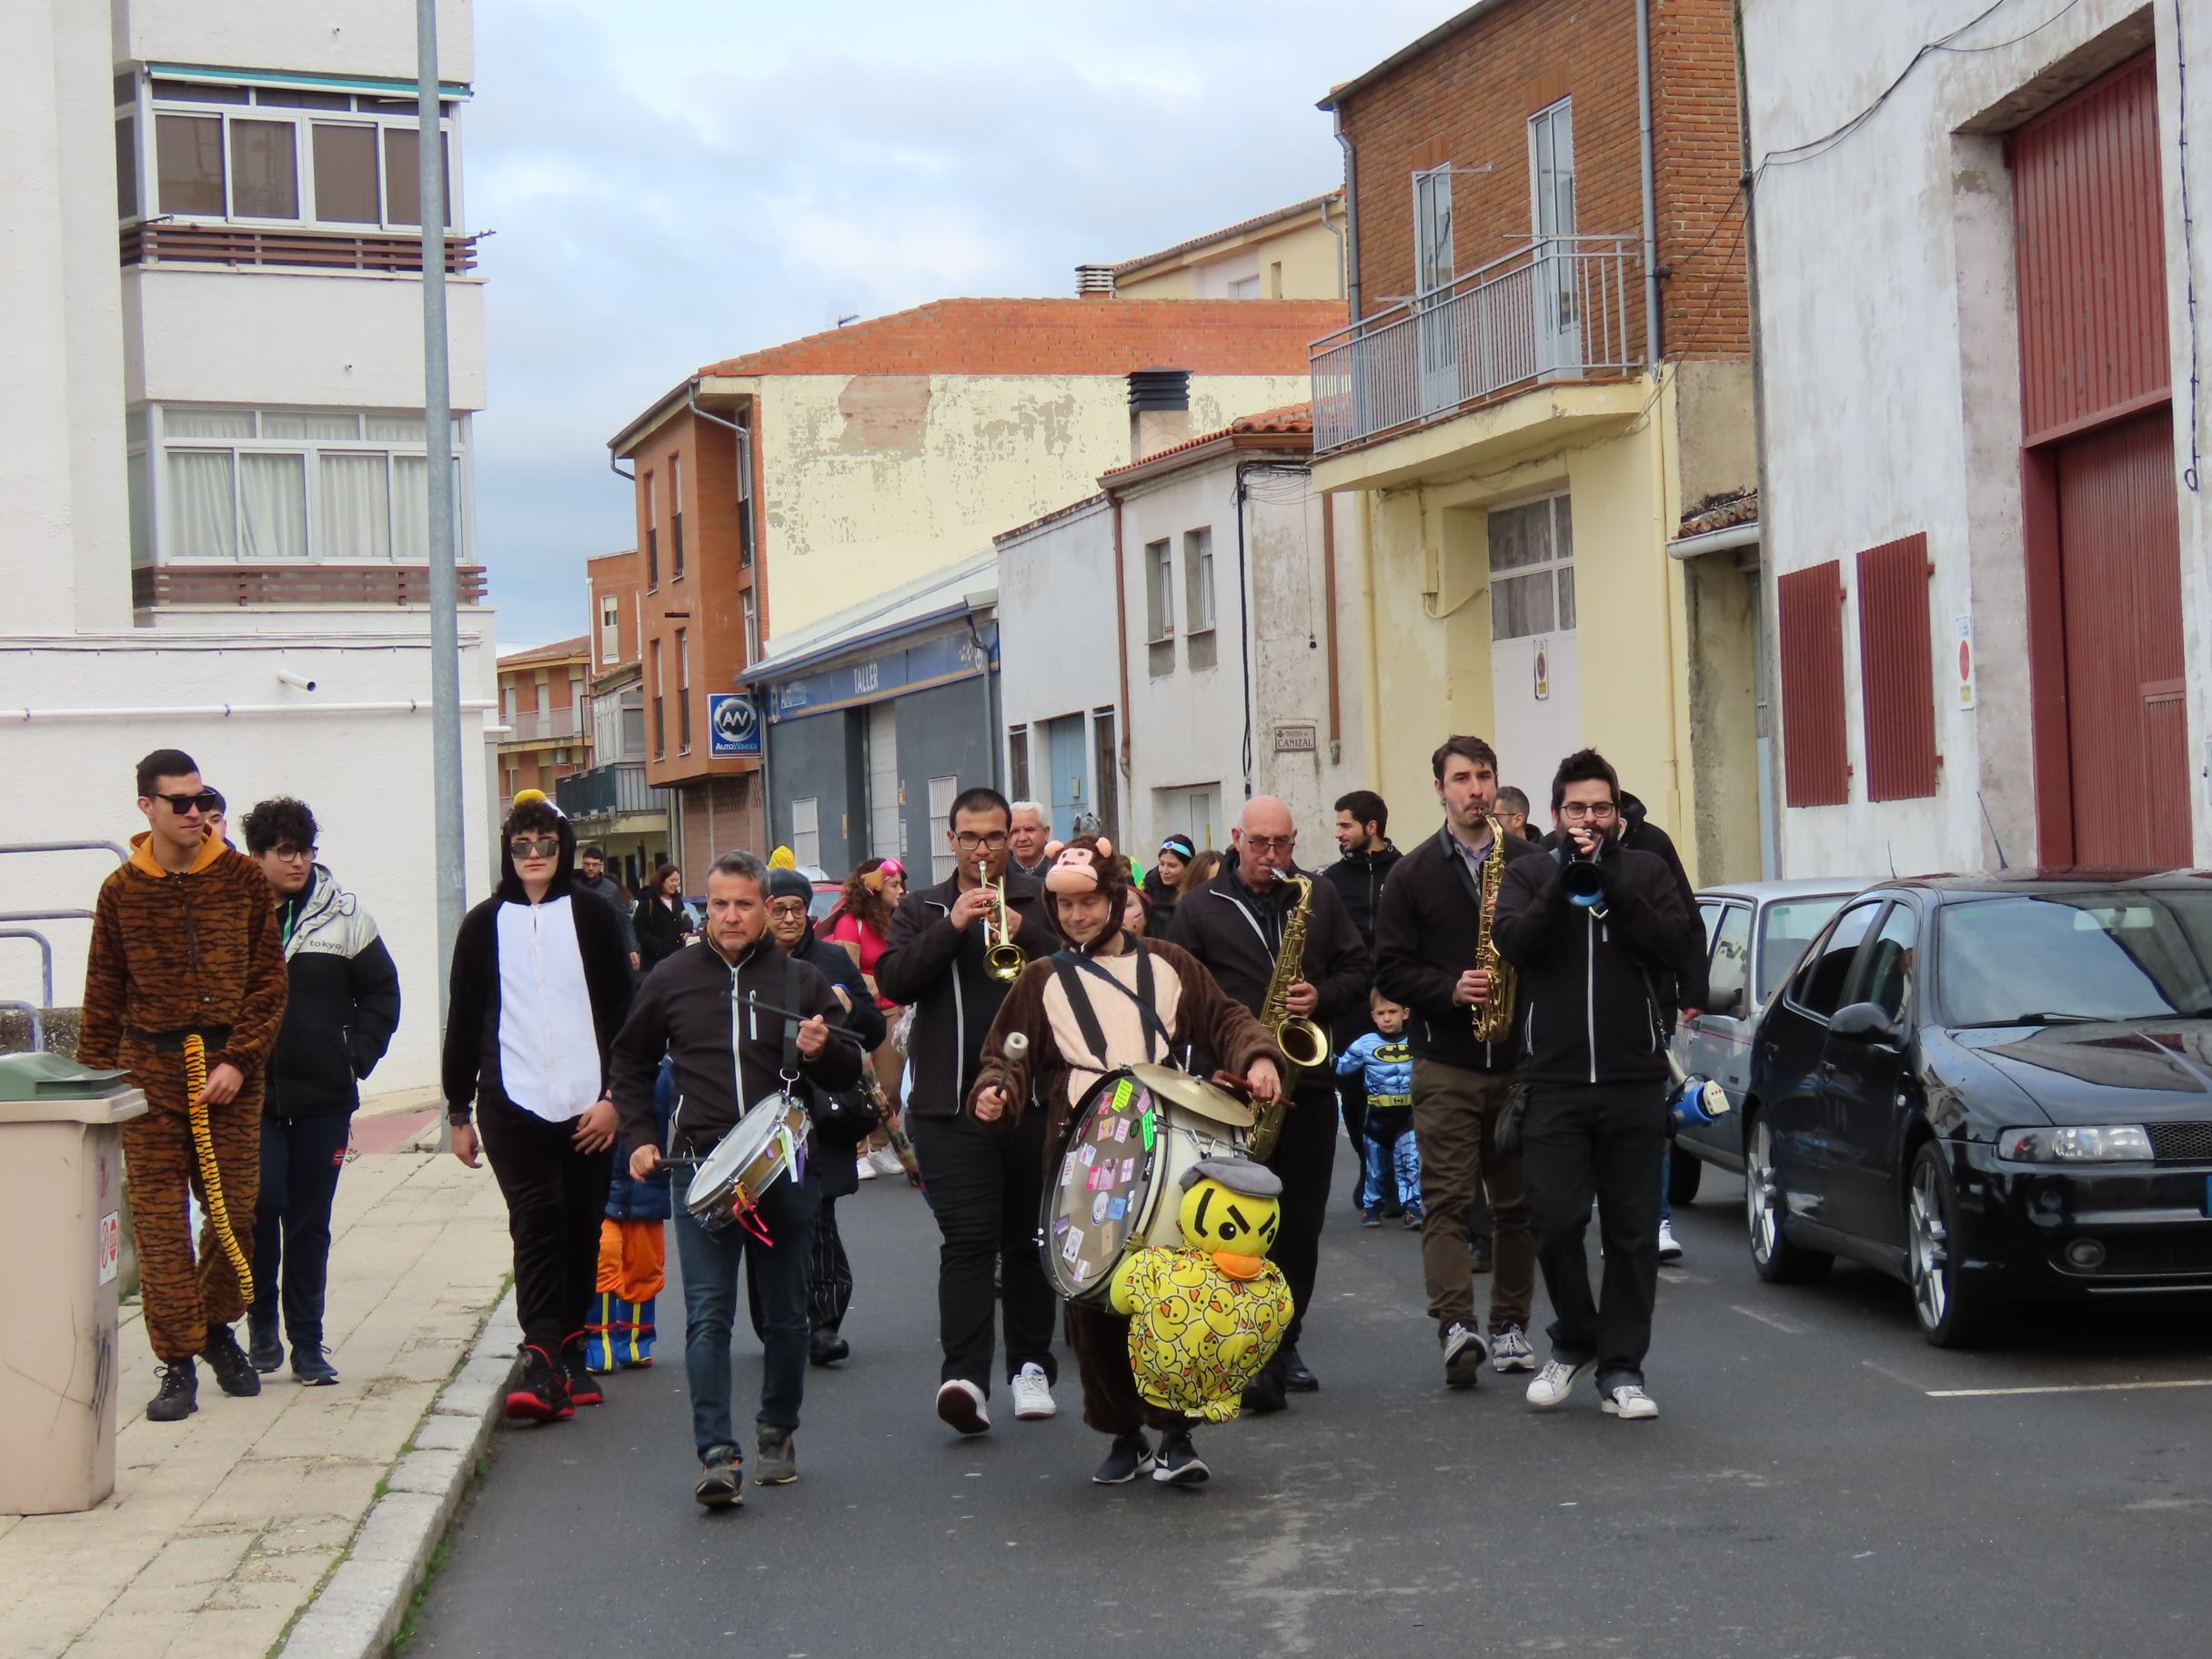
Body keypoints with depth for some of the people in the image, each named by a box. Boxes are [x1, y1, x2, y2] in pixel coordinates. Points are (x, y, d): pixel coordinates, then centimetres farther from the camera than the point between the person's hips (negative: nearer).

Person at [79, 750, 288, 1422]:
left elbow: (268, 981, 2)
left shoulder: (243, 878, 3)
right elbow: (104, 997, 10)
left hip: (229, 1069, 0)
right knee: (159, 1220, -2)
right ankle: (178, 1362, 4)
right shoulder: (121, 890, 5)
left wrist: (239, 1060, -8)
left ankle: (214, 1325, 28)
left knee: (235, 1208, 3)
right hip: (149, 1070, 0)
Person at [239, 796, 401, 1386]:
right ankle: (261, 1321, 10)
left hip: (323, 1094, 2)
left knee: (310, 1221, 7)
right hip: (252, 1093, -2)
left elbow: (380, 991, 9)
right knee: (261, 1204, -12)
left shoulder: (344, 914, 3)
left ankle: (307, 1341, 16)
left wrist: (357, 1055, 0)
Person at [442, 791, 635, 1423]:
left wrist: (613, 1096, -4)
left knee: (581, 1230, 6)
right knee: (538, 1221, -13)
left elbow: (621, 1012, 4)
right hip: (513, 1104, -1)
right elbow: (464, 1020, 11)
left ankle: (570, 1359, 17)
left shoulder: (593, 918, 5)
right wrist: (459, 1111, 10)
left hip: (588, 1106, 1)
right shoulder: (485, 925, 8)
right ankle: (543, 1366, -19)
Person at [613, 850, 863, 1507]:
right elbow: (631, 1061, 22)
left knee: (786, 1314, 9)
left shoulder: (801, 980, 7)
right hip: (702, 1167, -1)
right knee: (708, 1313, -10)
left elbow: (850, 1073, 12)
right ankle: (717, 1454, -14)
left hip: (786, 1169, 1)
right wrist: (640, 1138, 11)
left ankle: (777, 1433, 26)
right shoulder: (673, 980, 8)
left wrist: (823, 1050, -11)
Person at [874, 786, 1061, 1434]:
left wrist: (1023, 931, -19)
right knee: (968, 1239, -11)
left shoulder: (1041, 901, 9)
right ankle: (964, 1375, -18)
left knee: (1028, 1239, 10)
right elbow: (893, 980, -4)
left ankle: (1031, 1366, 20)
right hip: (948, 1106, -1)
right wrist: (952, 927, -13)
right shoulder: (922, 909, 12)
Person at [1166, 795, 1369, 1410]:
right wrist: (1225, 1059, -11)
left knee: (1301, 1225, 6)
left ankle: (1284, 1344, 17)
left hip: (1308, 1082, 3)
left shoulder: (1321, 899, 10)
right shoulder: (1200, 909, 2)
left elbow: (1358, 969, 12)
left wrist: (1321, 998, -9)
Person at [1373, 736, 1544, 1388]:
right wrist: (1450, 990, -13)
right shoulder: (1413, 874, 5)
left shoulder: (1530, 864, 6)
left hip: (1520, 1059, 1)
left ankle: (1510, 1324, 16)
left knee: (1517, 1199, 7)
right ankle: (1456, 1327, -15)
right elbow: (1390, 969, 2)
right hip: (1444, 1064, -1)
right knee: (1446, 1199, -9)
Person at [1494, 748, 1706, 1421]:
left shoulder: (1645, 871, 9)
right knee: (1555, 1221, -3)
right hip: (1554, 1080, 0)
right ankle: (1574, 1341, 19)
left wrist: (1616, 891, -13)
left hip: (1634, 1081, 0)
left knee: (1633, 1231, 2)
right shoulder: (1529, 873, 9)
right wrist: (1564, 886, -18)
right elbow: (1514, 942, -8)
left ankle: (1621, 1367, 10)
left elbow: (1680, 949, -5)